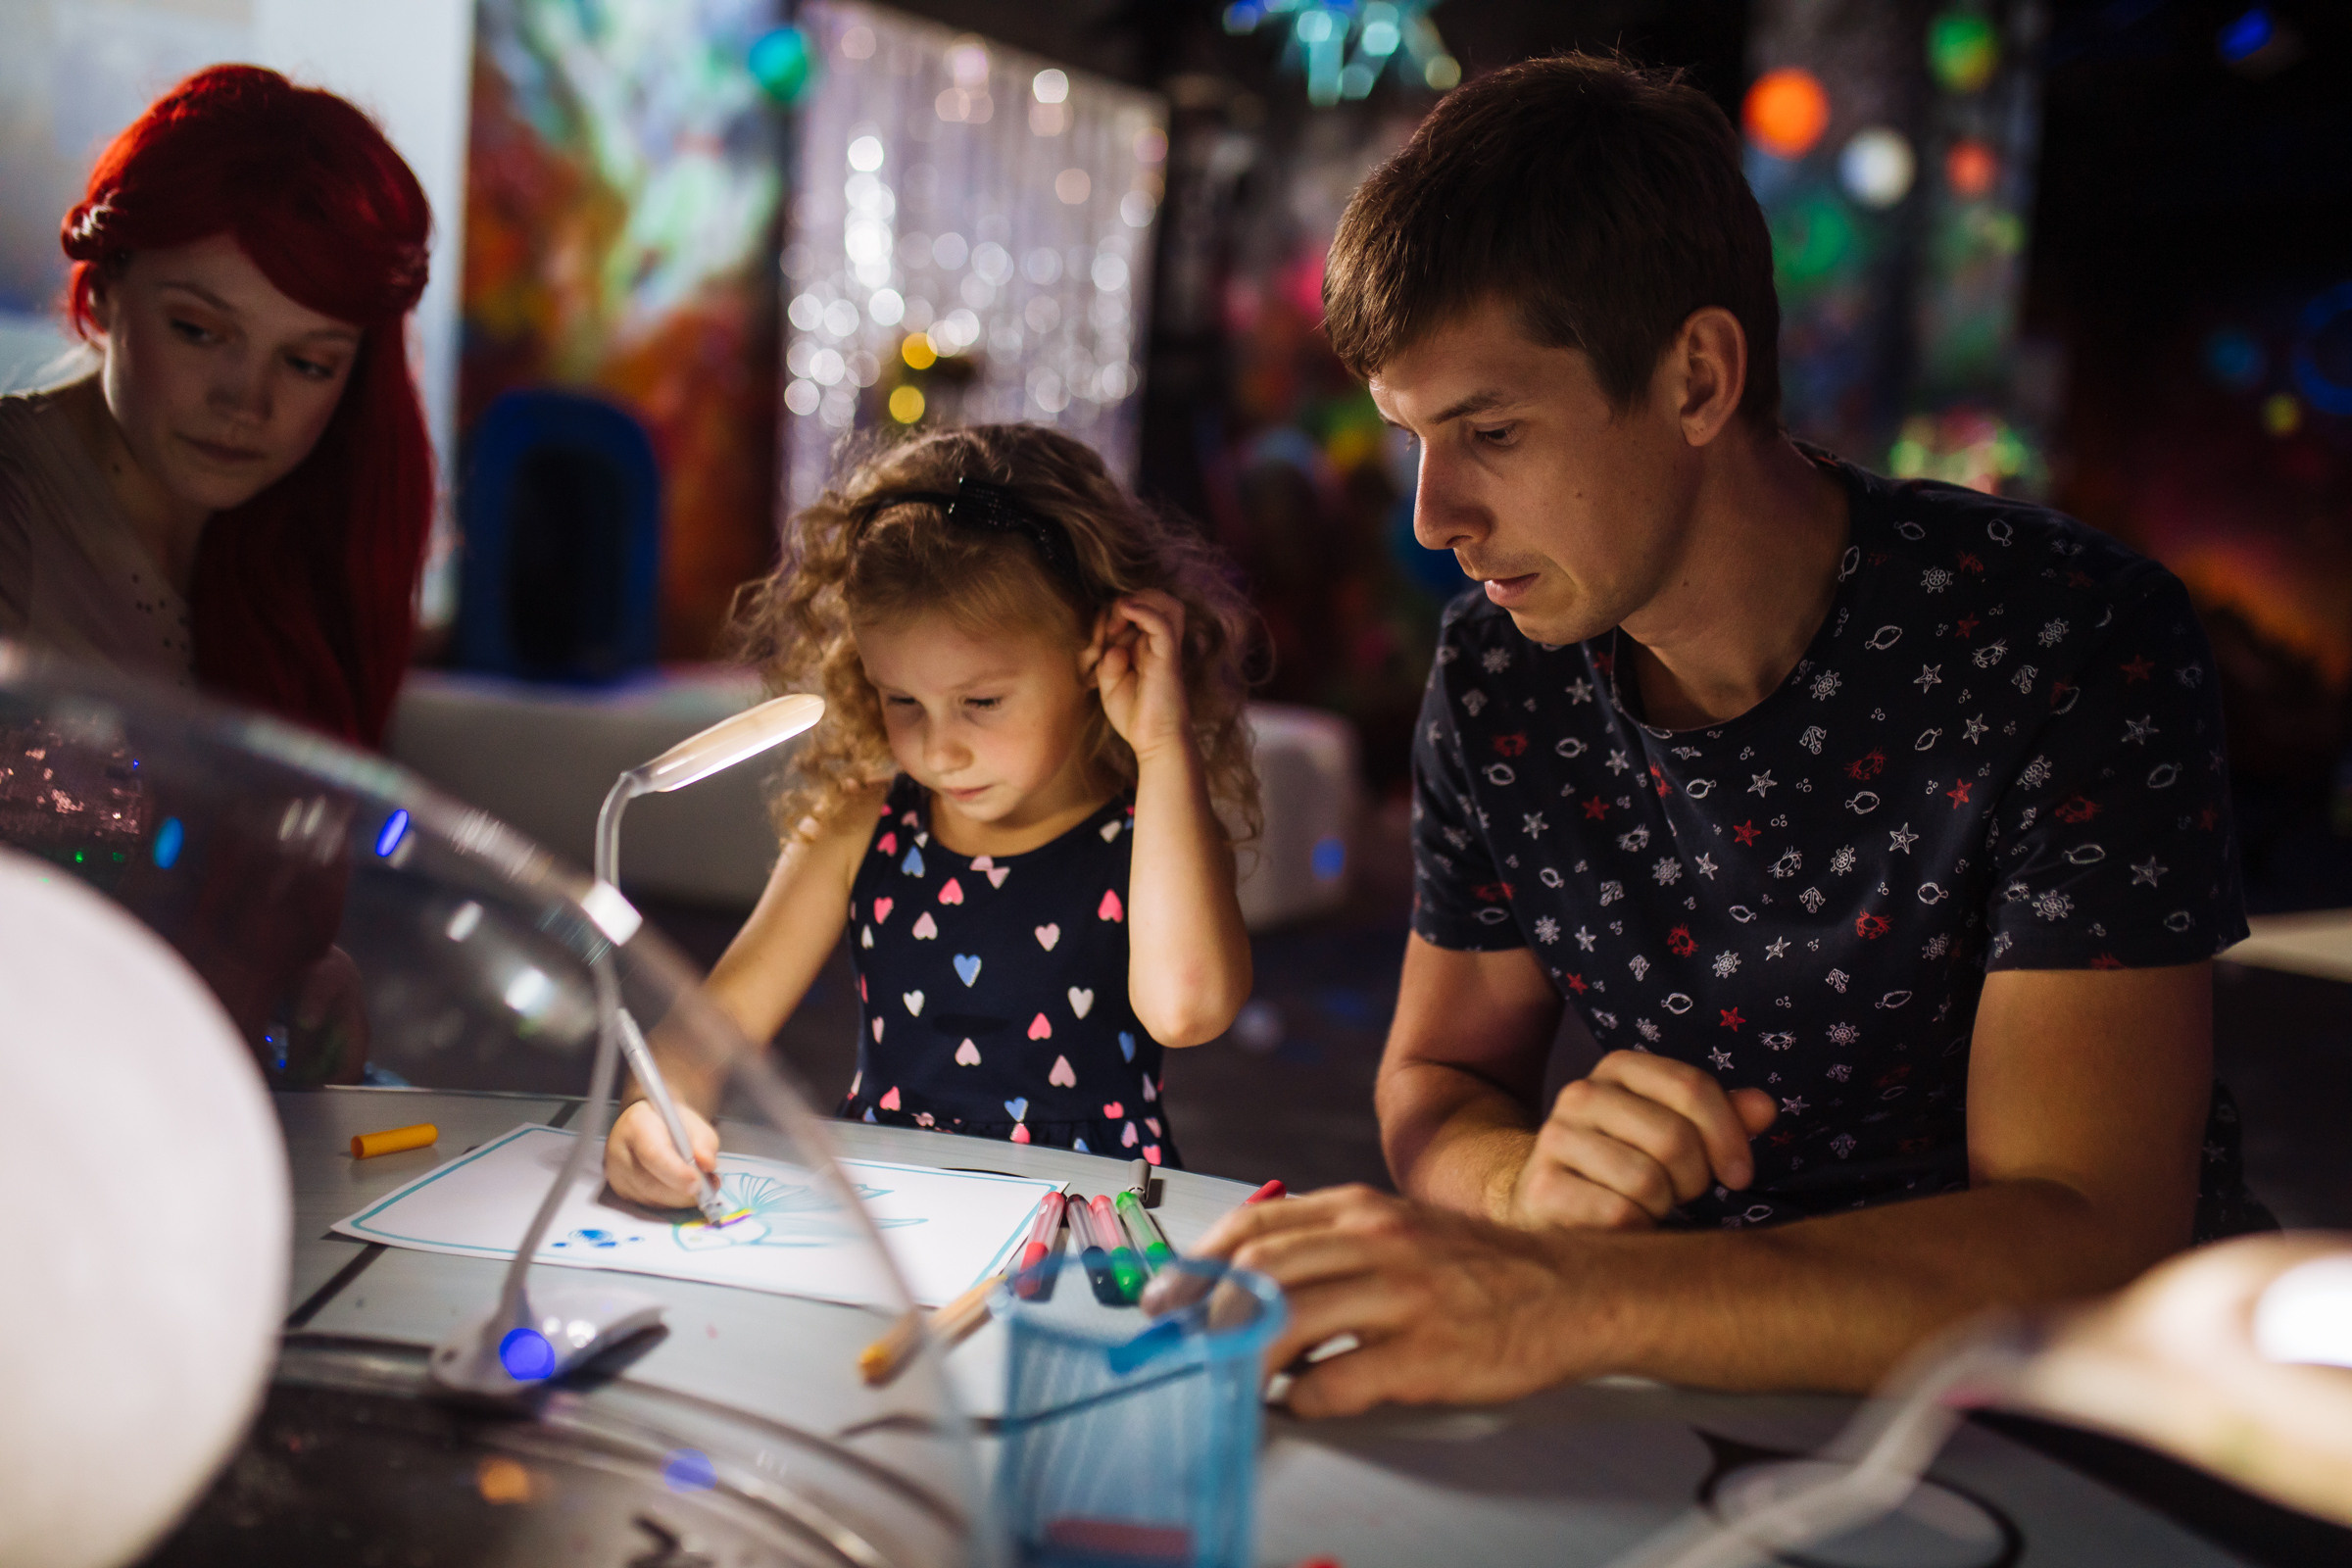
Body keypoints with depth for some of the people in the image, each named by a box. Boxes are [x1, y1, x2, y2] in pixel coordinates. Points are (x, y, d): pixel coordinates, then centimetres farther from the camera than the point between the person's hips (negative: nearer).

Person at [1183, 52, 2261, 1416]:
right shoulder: (1495, 672, -2)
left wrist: (1562, 1300, -38)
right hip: (1711, 1378, 4)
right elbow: (1436, 1076, 6)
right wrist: (1526, 1180, -19)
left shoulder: (2076, 648, -18)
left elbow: (2091, 1245, -25)